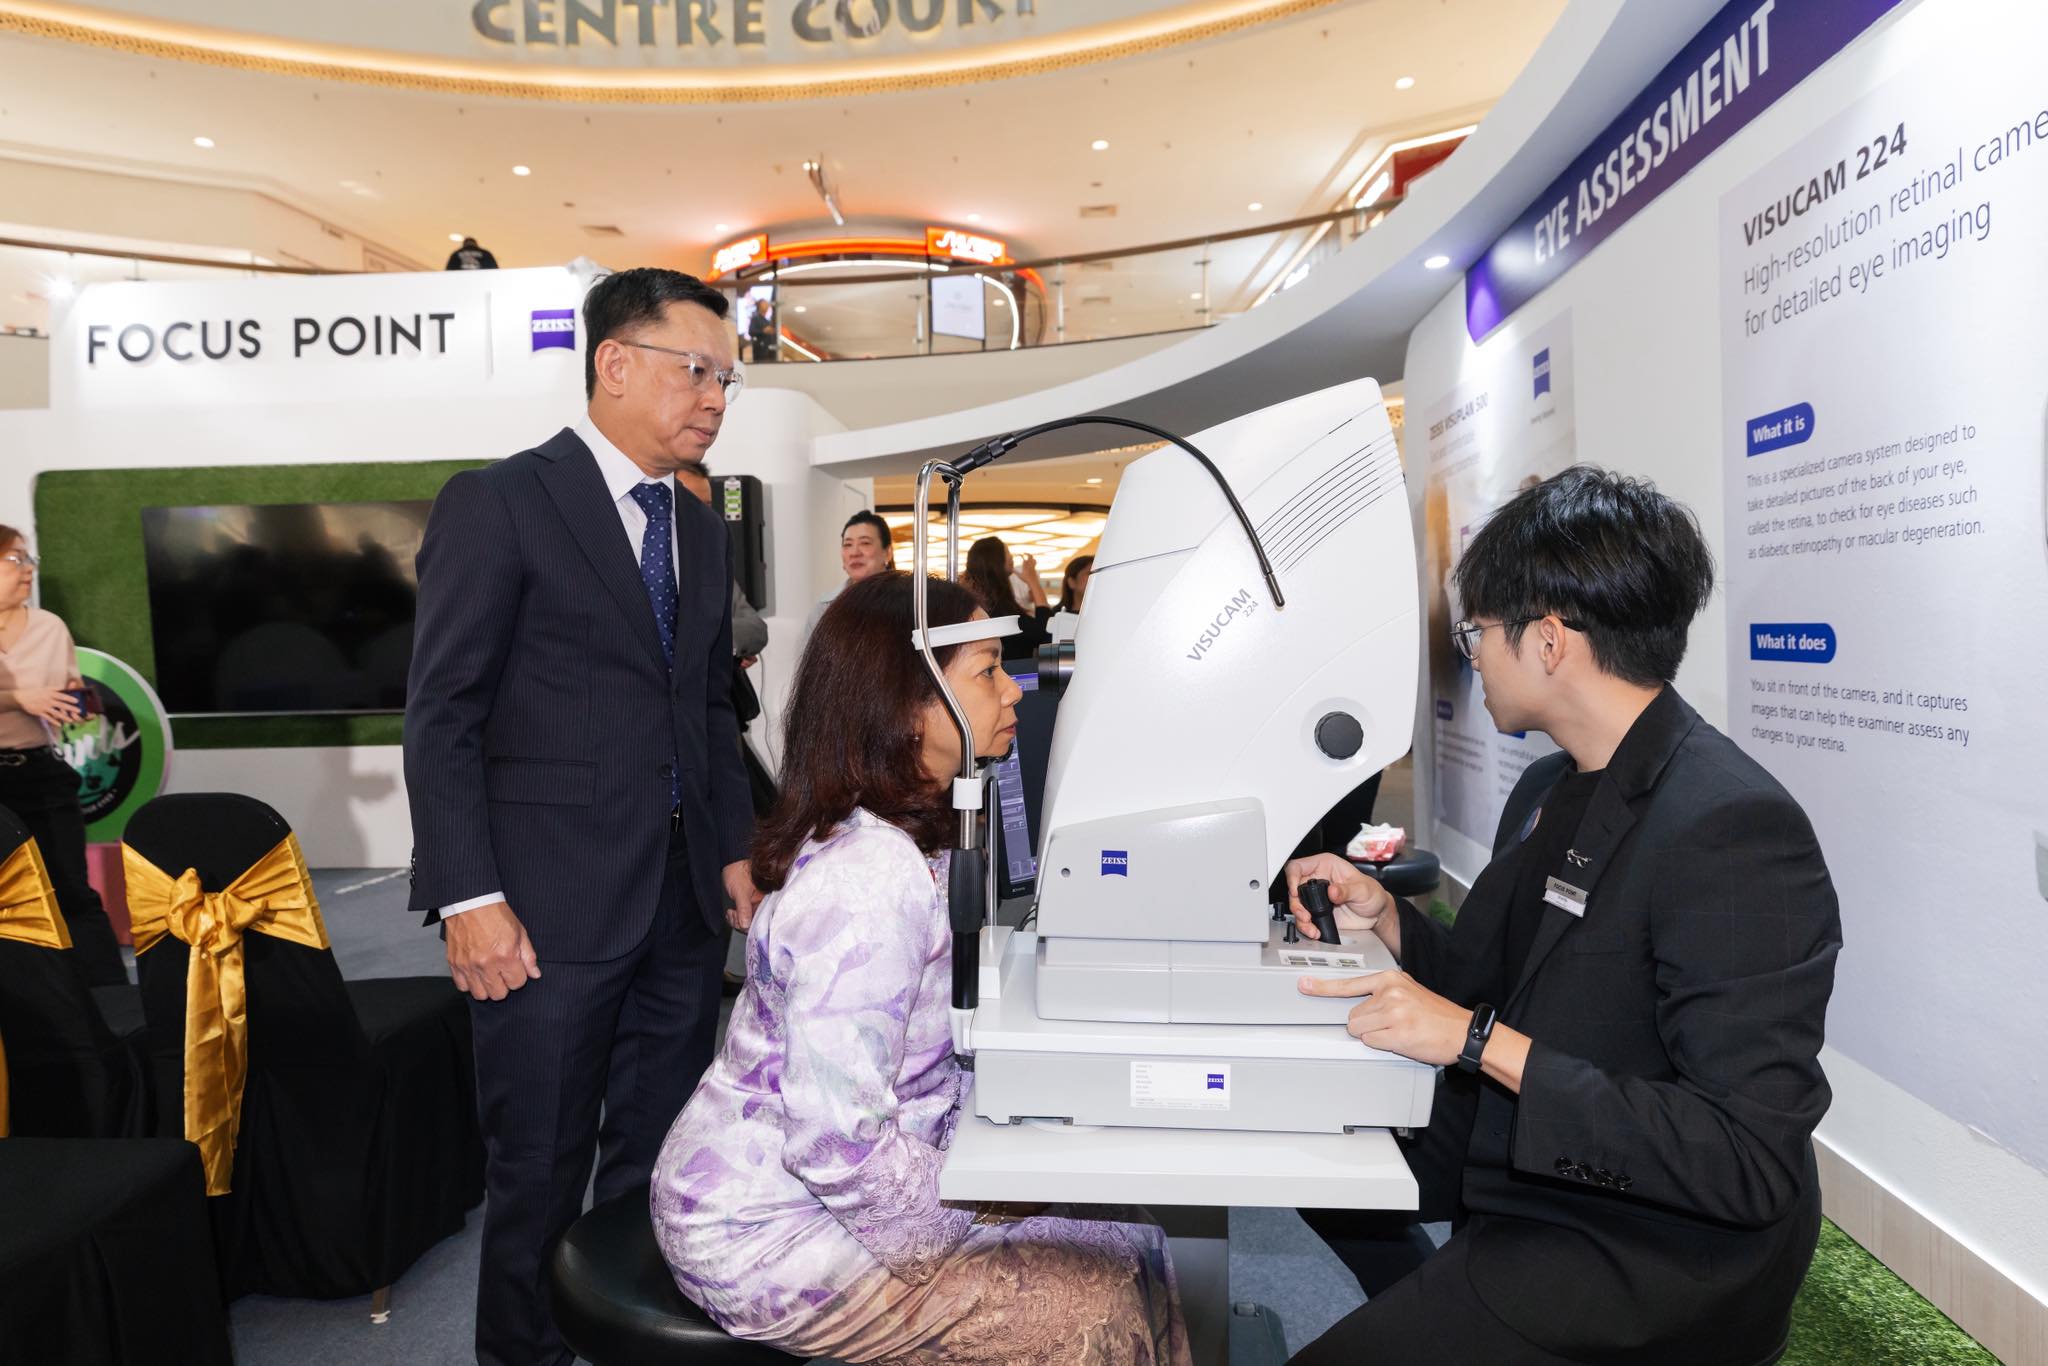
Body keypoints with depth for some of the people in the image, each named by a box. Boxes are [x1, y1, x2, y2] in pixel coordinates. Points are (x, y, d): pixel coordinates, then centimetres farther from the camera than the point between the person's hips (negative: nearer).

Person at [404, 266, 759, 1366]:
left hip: (685, 903, 6)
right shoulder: (499, 501, -7)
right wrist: (469, 899, -15)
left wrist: (735, 853, 11)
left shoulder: (698, 529, 14)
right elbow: (442, 715, -10)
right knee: (541, 1172, 9)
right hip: (555, 904, -6)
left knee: (657, 1161, 16)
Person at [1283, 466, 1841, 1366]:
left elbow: (1750, 1162, -26)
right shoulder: (1551, 790, 4)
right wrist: (1387, 922, -4)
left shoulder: (1732, 829, -23)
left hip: (1647, 1252, -8)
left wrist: (1481, 1043, -28)